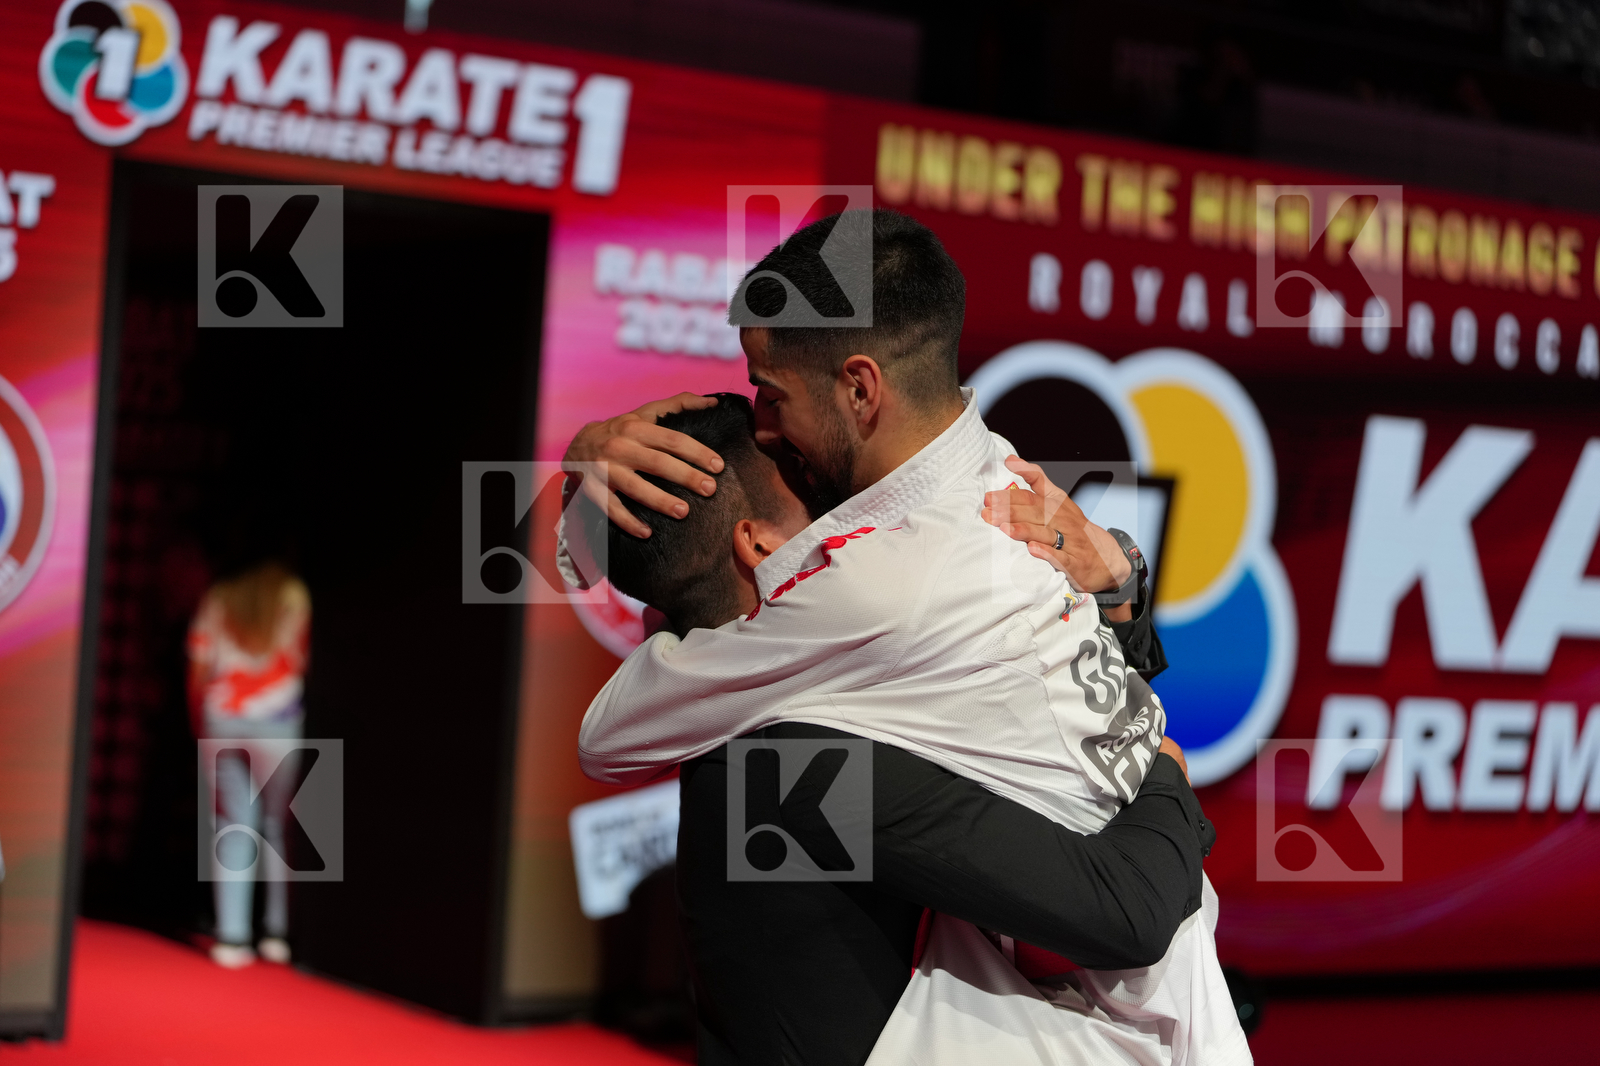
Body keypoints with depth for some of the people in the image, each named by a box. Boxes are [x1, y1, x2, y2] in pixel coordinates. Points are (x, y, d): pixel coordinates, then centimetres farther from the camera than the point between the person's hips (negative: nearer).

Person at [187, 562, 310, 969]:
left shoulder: (217, 600, 15)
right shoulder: (294, 596, 6)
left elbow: (198, 671, 12)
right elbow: (305, 660, 0)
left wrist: (200, 728, 19)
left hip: (222, 720, 3)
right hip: (278, 719, -3)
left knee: (234, 825, 6)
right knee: (280, 824, 7)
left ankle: (231, 935, -1)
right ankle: (278, 930, 4)